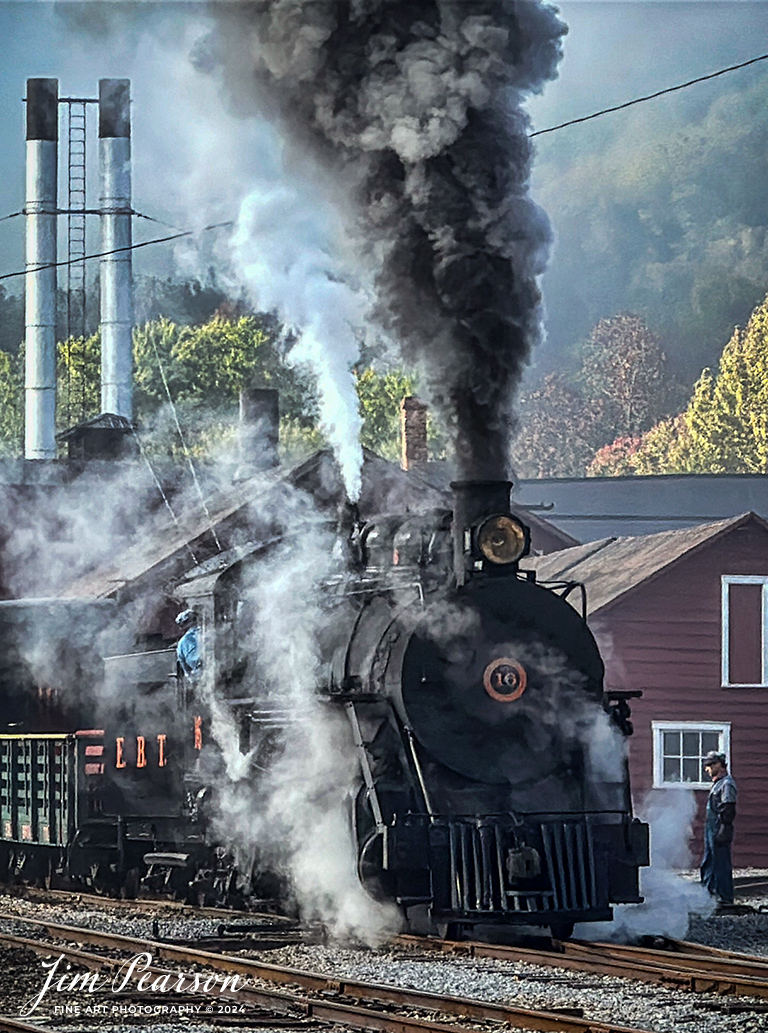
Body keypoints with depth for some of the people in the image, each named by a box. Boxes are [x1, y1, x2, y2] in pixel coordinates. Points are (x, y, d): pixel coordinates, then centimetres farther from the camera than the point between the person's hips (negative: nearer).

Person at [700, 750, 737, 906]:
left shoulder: (727, 784, -13)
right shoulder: (717, 783, 19)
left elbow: (728, 811, -19)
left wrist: (724, 832, -22)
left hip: (720, 832, -11)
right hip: (711, 831, 11)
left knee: (721, 866, -6)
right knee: (707, 865, 14)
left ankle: (725, 898, -3)